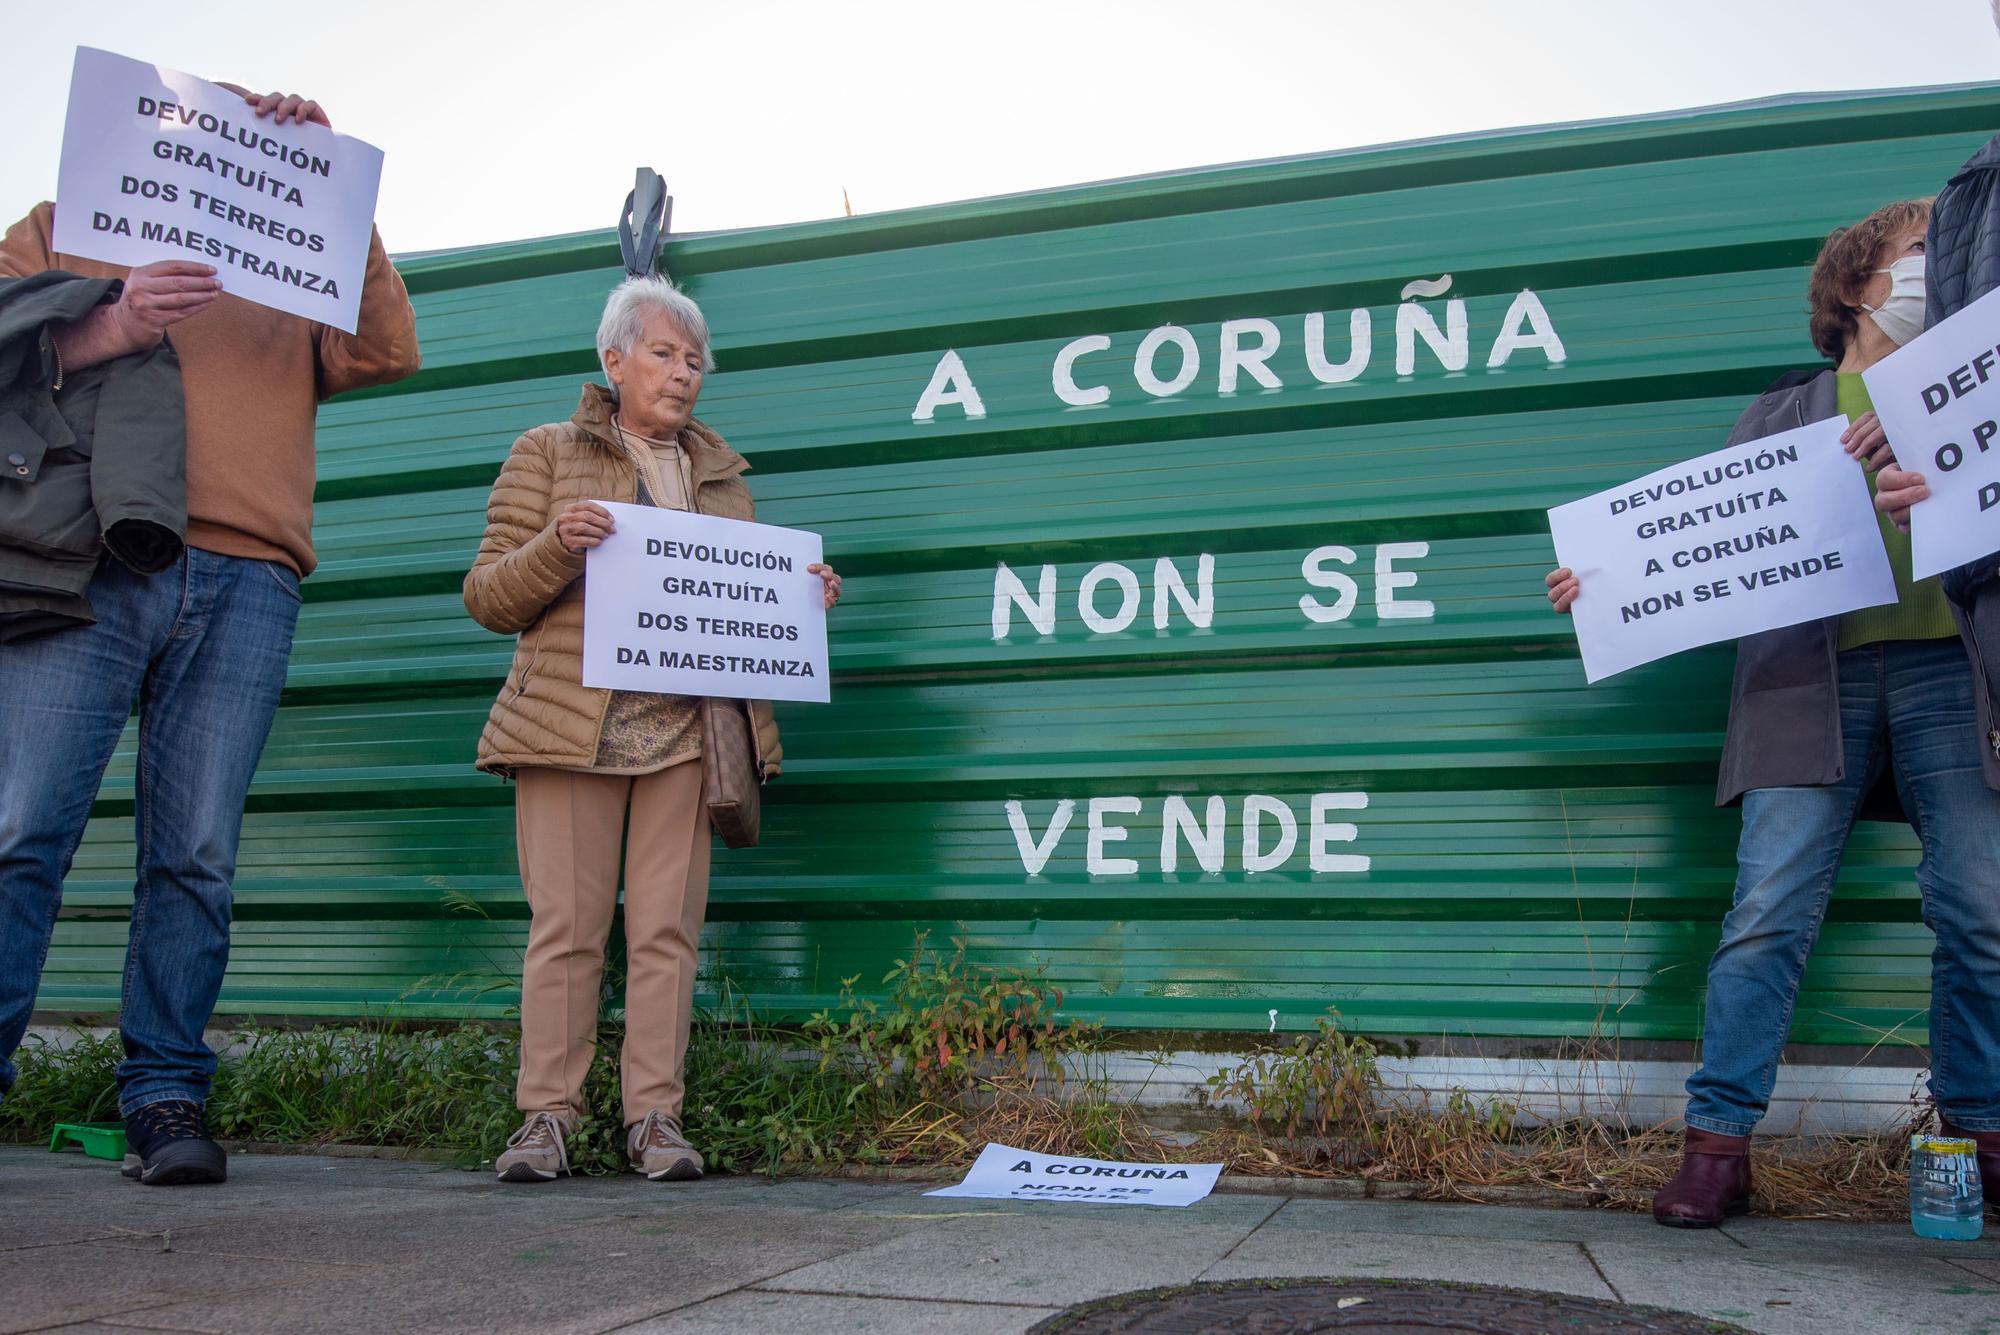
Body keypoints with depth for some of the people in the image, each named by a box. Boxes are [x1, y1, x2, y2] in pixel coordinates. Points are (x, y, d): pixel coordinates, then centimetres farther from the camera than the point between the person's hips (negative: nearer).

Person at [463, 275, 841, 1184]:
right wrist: (556, 547, -14)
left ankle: (655, 1117, 6)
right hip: (572, 725, -2)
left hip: (688, 731, 3)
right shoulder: (547, 455, 11)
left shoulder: (721, 472, 21)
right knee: (566, 926, -3)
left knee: (667, 928, 0)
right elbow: (488, 598, 5)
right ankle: (545, 1116, 5)